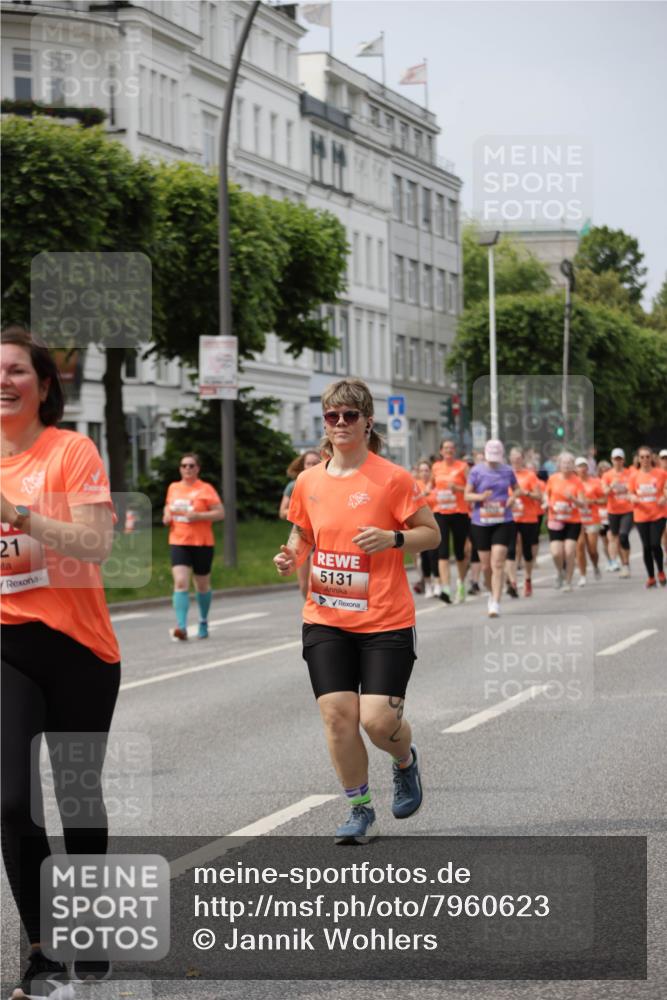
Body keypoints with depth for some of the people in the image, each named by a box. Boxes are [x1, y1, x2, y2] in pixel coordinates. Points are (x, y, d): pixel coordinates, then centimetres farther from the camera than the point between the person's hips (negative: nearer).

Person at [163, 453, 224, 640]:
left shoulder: (206, 489, -6)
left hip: (202, 543, -2)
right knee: (180, 582, -15)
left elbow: (220, 513, -9)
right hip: (178, 542, 2)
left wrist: (198, 516, -21)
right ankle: (181, 627, -23)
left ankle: (203, 622, 35)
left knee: (202, 585, 12)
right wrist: (166, 516, 5)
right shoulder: (173, 488, 9)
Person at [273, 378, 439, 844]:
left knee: (379, 719, -9)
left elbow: (432, 533, -1)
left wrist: (393, 538, -19)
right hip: (326, 620, 4)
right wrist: (291, 556, -1)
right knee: (337, 714, -5)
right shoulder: (309, 482, 5)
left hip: (385, 620, -3)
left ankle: (406, 759, 28)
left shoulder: (393, 478, -7)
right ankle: (361, 811, 13)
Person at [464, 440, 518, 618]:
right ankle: (493, 593, 34)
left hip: (503, 522, -1)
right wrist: (480, 497, -18)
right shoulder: (476, 471, 0)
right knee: (486, 566, 7)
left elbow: (517, 489, 19)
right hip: (481, 523, 1)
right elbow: (467, 495, 2)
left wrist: (512, 498, -3)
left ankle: (495, 603, -12)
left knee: (498, 564, -12)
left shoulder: (507, 471, 5)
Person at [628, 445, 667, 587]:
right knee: (646, 546, 4)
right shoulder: (634, 475, 3)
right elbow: (631, 494, 9)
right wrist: (634, 499, -14)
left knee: (655, 544, -13)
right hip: (641, 516, 2)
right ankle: (651, 577, 16)